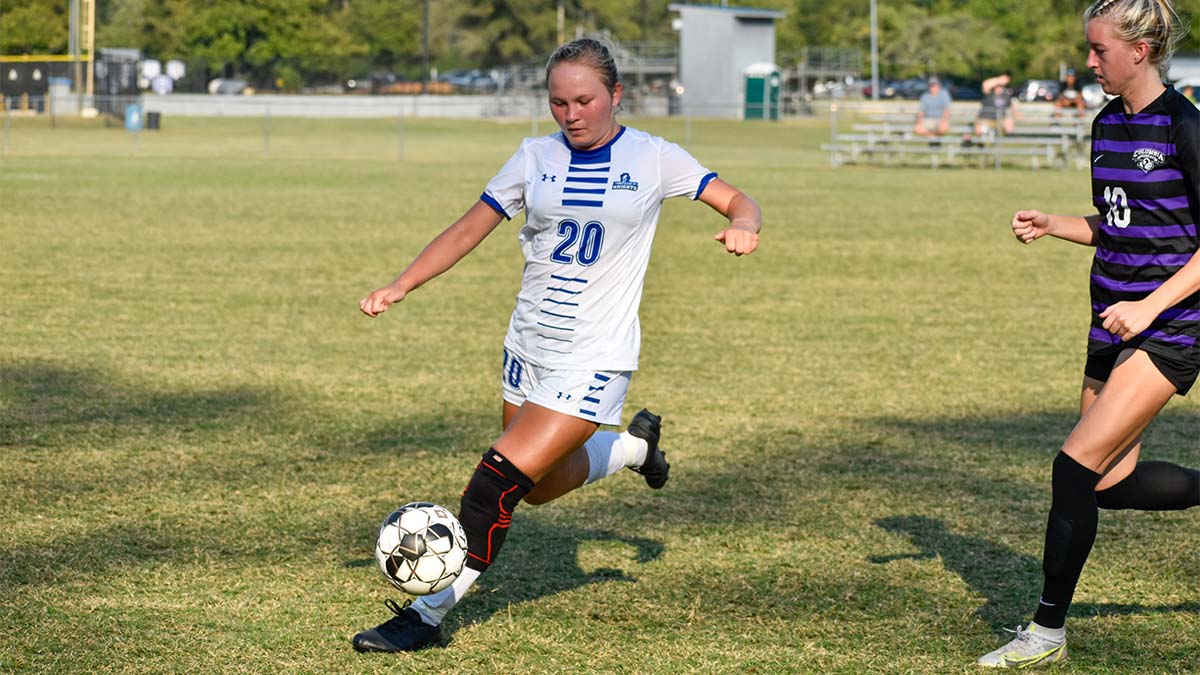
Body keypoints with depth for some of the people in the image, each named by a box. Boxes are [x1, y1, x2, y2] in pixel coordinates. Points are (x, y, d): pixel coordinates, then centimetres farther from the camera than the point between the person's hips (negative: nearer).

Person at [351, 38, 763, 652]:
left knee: (502, 476, -15)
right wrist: (399, 287, -6)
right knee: (541, 488, 18)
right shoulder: (537, 157, 3)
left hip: (594, 360, -5)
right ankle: (634, 446, 45)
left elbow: (738, 201, 1)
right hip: (528, 347, 5)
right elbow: (468, 231, 5)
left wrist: (743, 225, -23)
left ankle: (428, 613, -5)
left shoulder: (652, 158, -4)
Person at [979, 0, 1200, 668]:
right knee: (1111, 482, 8)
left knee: (1078, 464, -13)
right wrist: (1052, 225, 2)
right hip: (1114, 326, 8)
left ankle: (1048, 631, -3)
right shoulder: (1107, 124, 10)